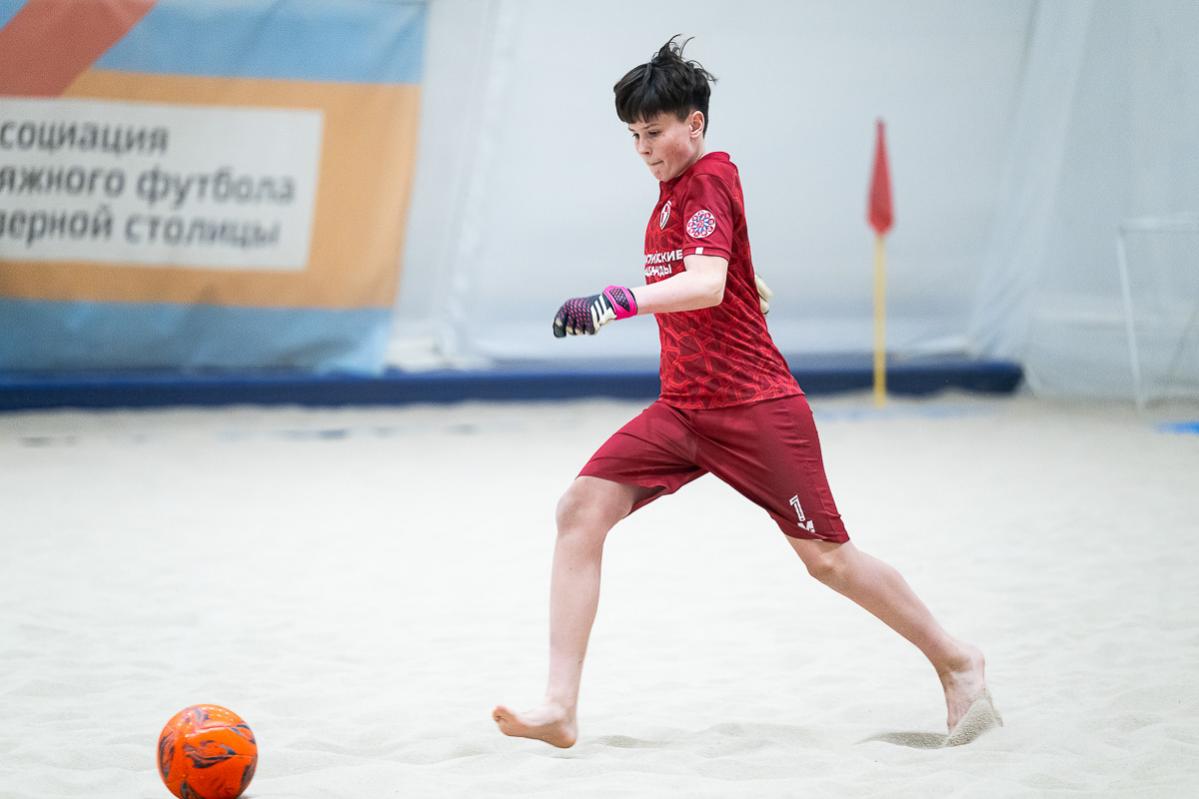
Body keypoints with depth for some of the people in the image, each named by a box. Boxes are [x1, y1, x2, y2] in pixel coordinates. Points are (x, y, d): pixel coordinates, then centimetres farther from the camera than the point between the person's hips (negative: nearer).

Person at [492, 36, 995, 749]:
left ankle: (956, 661, 25)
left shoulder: (710, 178, -13)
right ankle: (560, 710, -15)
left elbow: (707, 285, -30)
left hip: (756, 408, -8)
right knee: (582, 509, -12)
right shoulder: (673, 191, 13)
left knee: (827, 558, 1)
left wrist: (621, 301, -42)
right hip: (682, 410, 8)